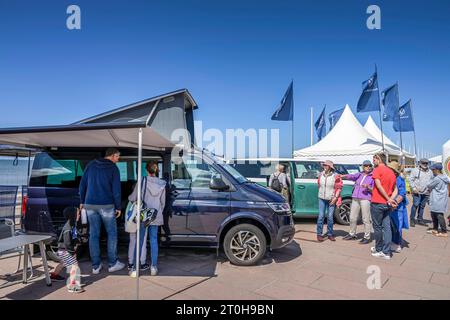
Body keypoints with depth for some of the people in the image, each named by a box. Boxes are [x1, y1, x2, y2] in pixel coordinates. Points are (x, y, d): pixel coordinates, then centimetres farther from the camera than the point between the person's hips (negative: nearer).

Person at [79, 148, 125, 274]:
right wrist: (118, 207, 0)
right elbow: (116, 189, -7)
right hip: (106, 205, -4)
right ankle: (112, 263, 14)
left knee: (93, 234, 8)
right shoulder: (113, 168, -5)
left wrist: (82, 201, 18)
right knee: (112, 233, 9)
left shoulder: (91, 165, 8)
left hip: (90, 205, 4)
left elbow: (82, 184, 10)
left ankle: (96, 266, 13)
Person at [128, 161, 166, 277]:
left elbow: (133, 198, -6)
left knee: (140, 240, 5)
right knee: (154, 240, 12)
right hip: (156, 216, 2)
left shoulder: (142, 181, -10)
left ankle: (135, 269, 8)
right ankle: (153, 267, 16)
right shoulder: (162, 184, -1)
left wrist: (129, 197, 17)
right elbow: (163, 202, 7)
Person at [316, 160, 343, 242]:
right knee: (321, 216, -1)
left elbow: (339, 188, -5)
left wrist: (335, 197, -9)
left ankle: (330, 234, 18)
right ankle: (319, 234, 5)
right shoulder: (321, 174, 5)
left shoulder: (336, 176, -8)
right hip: (322, 198, 3)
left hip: (331, 199, -2)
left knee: (330, 217, 4)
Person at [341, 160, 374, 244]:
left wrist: (368, 187, -18)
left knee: (366, 219, -5)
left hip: (365, 199, -5)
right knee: (352, 218, 10)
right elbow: (351, 176, -4)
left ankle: (367, 237, 5)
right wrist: (342, 176, -21)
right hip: (355, 199, 5)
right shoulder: (359, 175, 14)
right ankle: (352, 234, 24)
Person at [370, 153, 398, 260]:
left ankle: (378, 250, 15)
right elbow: (395, 190, 12)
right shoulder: (391, 172, 14)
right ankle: (386, 252, 9)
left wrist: (388, 199, -13)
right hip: (387, 204, 7)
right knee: (386, 227, 7)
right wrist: (390, 200, -2)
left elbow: (379, 186, -17)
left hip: (377, 203, -7)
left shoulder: (377, 170, -8)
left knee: (377, 227, 5)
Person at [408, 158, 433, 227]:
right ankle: (412, 220, -1)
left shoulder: (430, 172, 15)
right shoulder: (415, 170, 1)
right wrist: (413, 188, -12)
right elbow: (411, 180, -2)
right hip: (417, 192, -4)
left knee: (422, 206, 8)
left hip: (426, 192, 4)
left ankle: (420, 220, 18)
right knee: (415, 205, -8)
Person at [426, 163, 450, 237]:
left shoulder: (437, 178, -18)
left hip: (438, 200, -9)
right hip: (442, 199, 9)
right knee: (434, 214, 16)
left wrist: (429, 188, 15)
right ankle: (435, 229, 24)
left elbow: (429, 186, -8)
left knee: (439, 215, -5)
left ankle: (444, 232, -2)